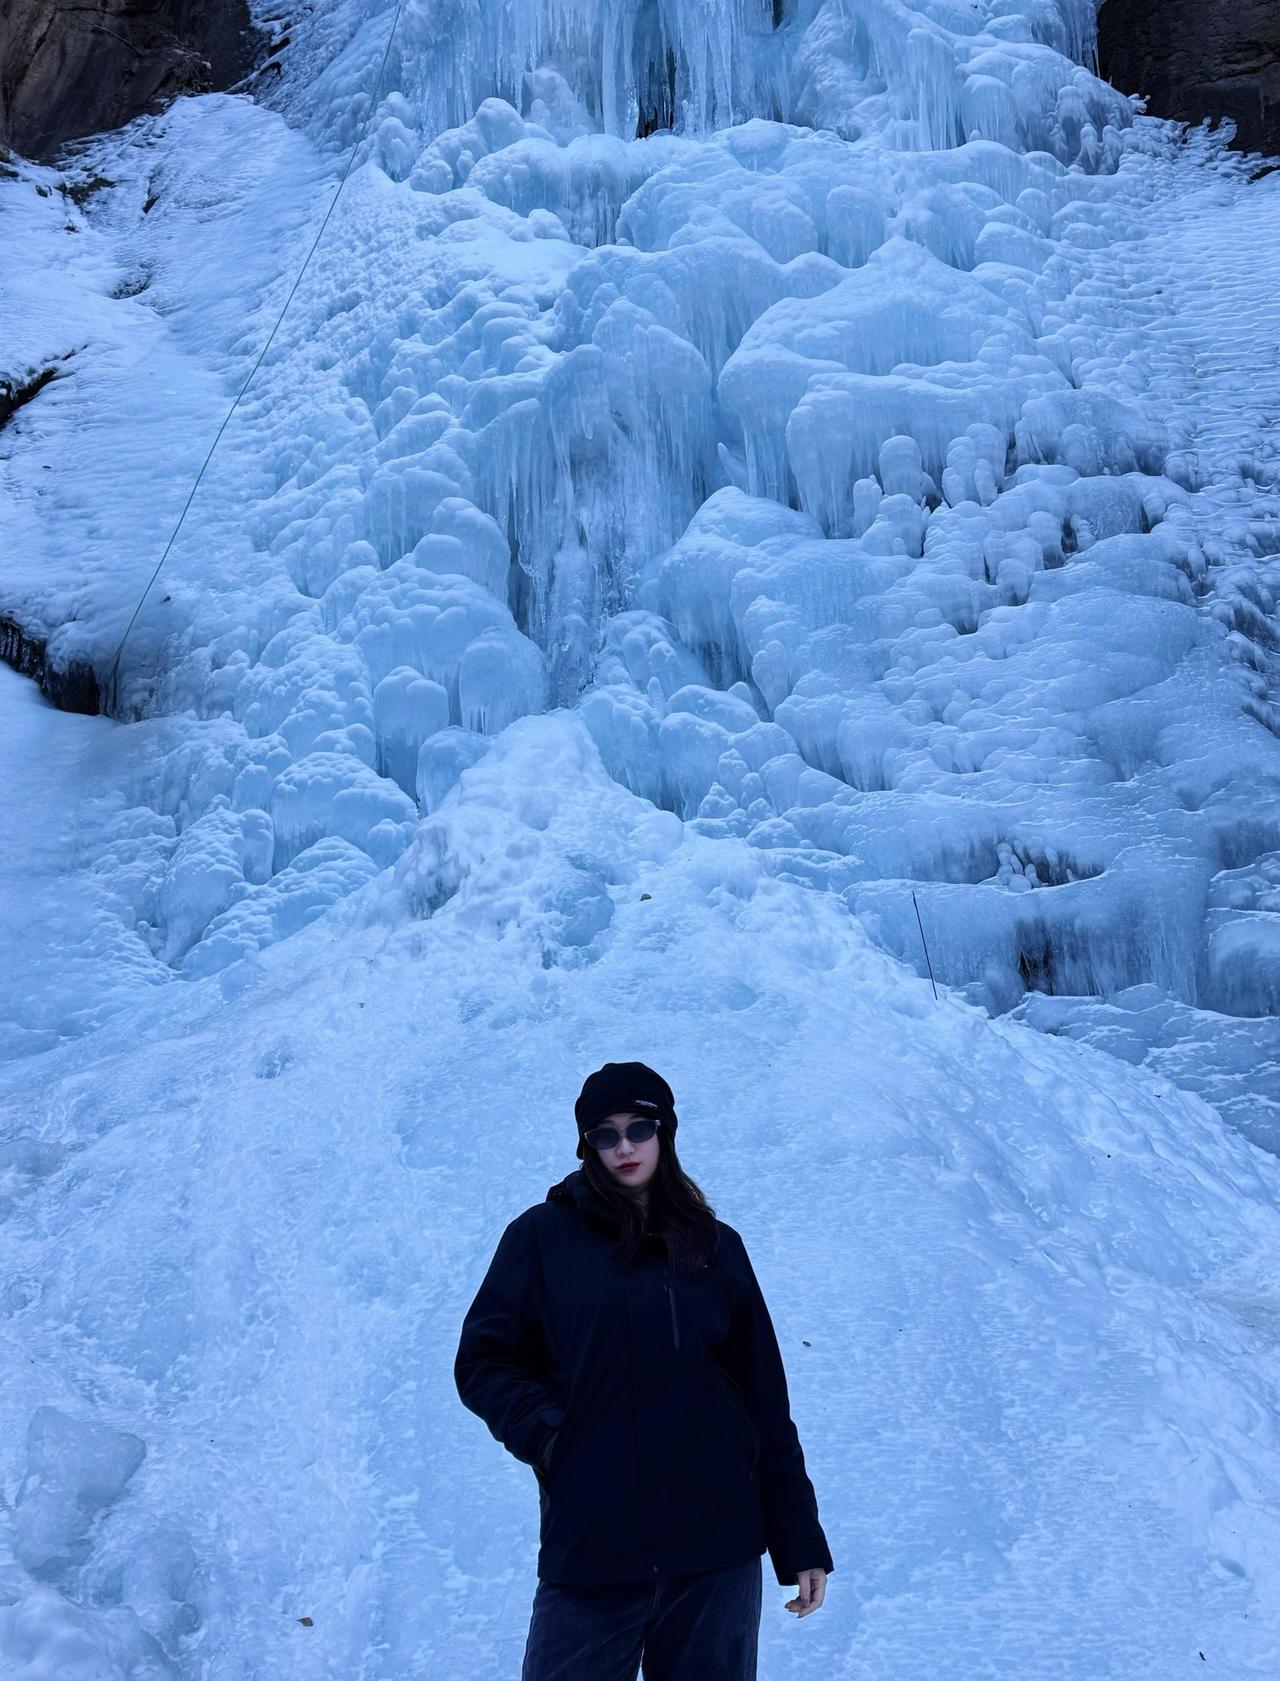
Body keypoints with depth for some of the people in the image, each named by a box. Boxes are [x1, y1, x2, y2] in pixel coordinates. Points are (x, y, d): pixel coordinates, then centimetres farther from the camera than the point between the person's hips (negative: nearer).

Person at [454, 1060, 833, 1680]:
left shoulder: (714, 1246, 7)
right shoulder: (543, 1237, 2)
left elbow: (764, 1400, 7)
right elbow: (483, 1361, 3)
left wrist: (800, 1543, 6)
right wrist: (546, 1434, -13)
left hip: (717, 1547, 2)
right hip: (588, 1545, -1)